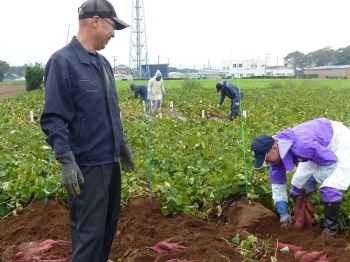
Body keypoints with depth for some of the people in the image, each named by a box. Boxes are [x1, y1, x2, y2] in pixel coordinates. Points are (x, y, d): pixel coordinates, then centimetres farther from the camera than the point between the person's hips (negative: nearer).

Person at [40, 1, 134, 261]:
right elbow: (54, 118, -19)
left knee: (109, 222, 18)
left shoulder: (103, 63, 10)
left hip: (110, 160, 9)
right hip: (87, 164, -8)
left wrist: (123, 143, 21)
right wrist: (66, 161, -23)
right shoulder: (62, 61, -15)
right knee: (90, 230, -2)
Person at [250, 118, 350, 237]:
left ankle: (331, 229, -3)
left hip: (340, 141, -8)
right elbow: (277, 183, -3)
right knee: (298, 184, 9)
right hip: (320, 148, 8)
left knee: (329, 188, -21)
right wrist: (283, 213, -5)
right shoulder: (275, 153, -15)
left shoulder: (300, 145, -43)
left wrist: (311, 182, -21)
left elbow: (331, 161, -33)